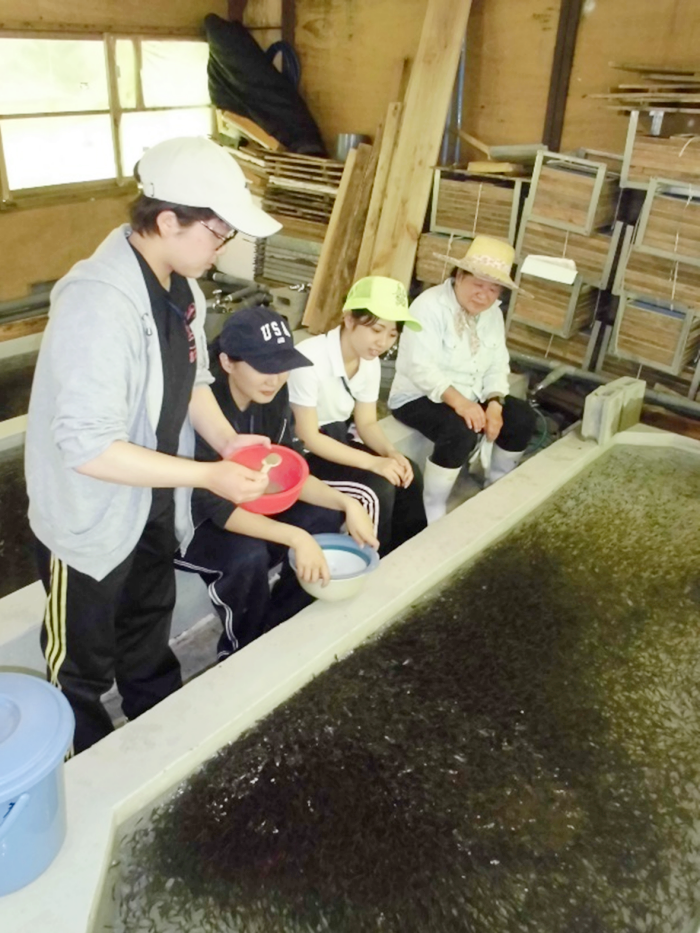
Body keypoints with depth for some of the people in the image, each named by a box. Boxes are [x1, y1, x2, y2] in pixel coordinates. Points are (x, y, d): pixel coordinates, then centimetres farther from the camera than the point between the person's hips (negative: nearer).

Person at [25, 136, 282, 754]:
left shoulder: (180, 283, -4)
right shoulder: (99, 303, -32)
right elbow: (86, 446, -33)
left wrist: (225, 439, -9)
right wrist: (210, 476, -30)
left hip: (154, 506, 8)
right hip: (91, 519, -8)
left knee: (148, 634, 29)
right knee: (83, 666, 17)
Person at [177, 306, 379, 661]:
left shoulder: (274, 395, -10)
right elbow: (216, 508, -33)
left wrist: (346, 503, -19)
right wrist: (296, 538, -40)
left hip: (244, 505, 7)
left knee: (324, 517, -7)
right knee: (248, 556, -33)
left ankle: (275, 631, 7)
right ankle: (240, 651, -1)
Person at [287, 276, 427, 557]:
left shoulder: (371, 363, -5)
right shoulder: (311, 359, -28)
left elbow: (367, 423, 3)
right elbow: (308, 437, -25)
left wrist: (391, 453, -18)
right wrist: (373, 462, -28)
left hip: (336, 437, 7)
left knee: (407, 476, -8)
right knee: (377, 488, -23)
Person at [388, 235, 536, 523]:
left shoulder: (493, 314, 6)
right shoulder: (430, 306, -19)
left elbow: (497, 366, 2)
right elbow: (420, 367, -29)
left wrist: (494, 403, -17)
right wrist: (458, 401, -41)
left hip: (471, 398, 8)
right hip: (419, 397, -8)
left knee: (523, 417, -5)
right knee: (460, 431, -34)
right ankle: (433, 512, -17)